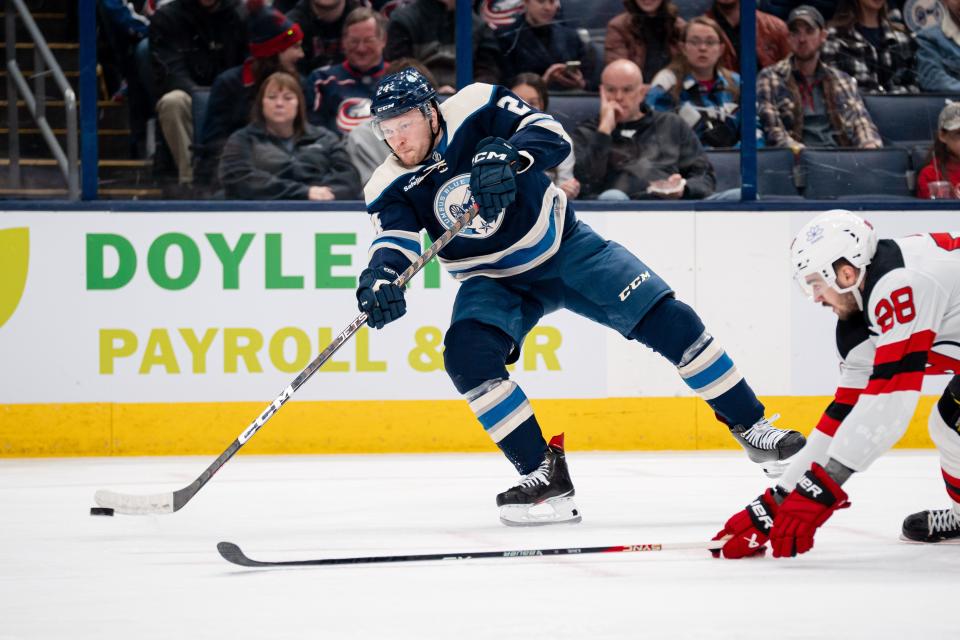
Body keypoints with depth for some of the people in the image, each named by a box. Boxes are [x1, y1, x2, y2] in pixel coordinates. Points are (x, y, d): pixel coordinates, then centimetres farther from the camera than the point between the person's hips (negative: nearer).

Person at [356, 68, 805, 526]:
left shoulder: (477, 108, -20)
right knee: (467, 356, -26)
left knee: (665, 319, -10)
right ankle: (545, 475, -20)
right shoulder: (390, 188, -14)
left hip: (563, 245, -2)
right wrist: (380, 277, -50)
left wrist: (507, 155, -47)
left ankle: (751, 426, 3)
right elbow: (393, 240, -27)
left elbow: (553, 138, -26)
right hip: (494, 280, 2)